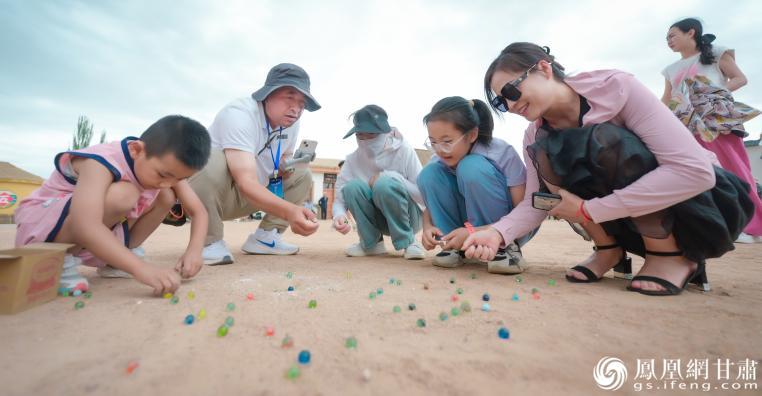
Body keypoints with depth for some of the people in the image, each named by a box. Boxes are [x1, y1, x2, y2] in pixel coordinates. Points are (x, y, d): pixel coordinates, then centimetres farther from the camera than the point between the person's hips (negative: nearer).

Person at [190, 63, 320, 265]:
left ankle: (264, 237, 0)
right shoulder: (239, 115, -28)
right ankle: (210, 242, -15)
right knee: (213, 160, -36)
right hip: (207, 195, -6)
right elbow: (246, 182, -41)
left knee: (302, 175, 0)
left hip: (244, 199, 7)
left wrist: (287, 167, -16)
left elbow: (284, 164, 9)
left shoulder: (290, 122, -6)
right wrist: (289, 211, -56)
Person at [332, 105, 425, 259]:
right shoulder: (353, 160, -9)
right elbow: (340, 198, -12)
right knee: (352, 187, -24)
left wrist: (394, 178, -28)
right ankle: (371, 242, -4)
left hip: (408, 219, -3)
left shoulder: (403, 151, -17)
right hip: (379, 221, 3)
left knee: (385, 184, -32)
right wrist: (339, 216, -34)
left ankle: (407, 241, -12)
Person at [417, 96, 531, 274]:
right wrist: (428, 226, -25)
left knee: (472, 168, -31)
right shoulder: (441, 159, -10)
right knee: (429, 174, -19)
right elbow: (431, 203, -2)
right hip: (470, 223, 4)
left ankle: (504, 246, -16)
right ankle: (454, 245, -10)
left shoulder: (503, 153, -23)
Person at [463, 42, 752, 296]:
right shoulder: (534, 136, -8)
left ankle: (672, 255, -14)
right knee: (546, 153, -20)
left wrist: (586, 209, -31)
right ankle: (609, 250, -5)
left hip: (702, 209, -4)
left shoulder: (615, 87, -21)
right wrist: (498, 233, -32)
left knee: (605, 140, -30)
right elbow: (535, 203, -13)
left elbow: (695, 170, -28)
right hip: (629, 222, 4)